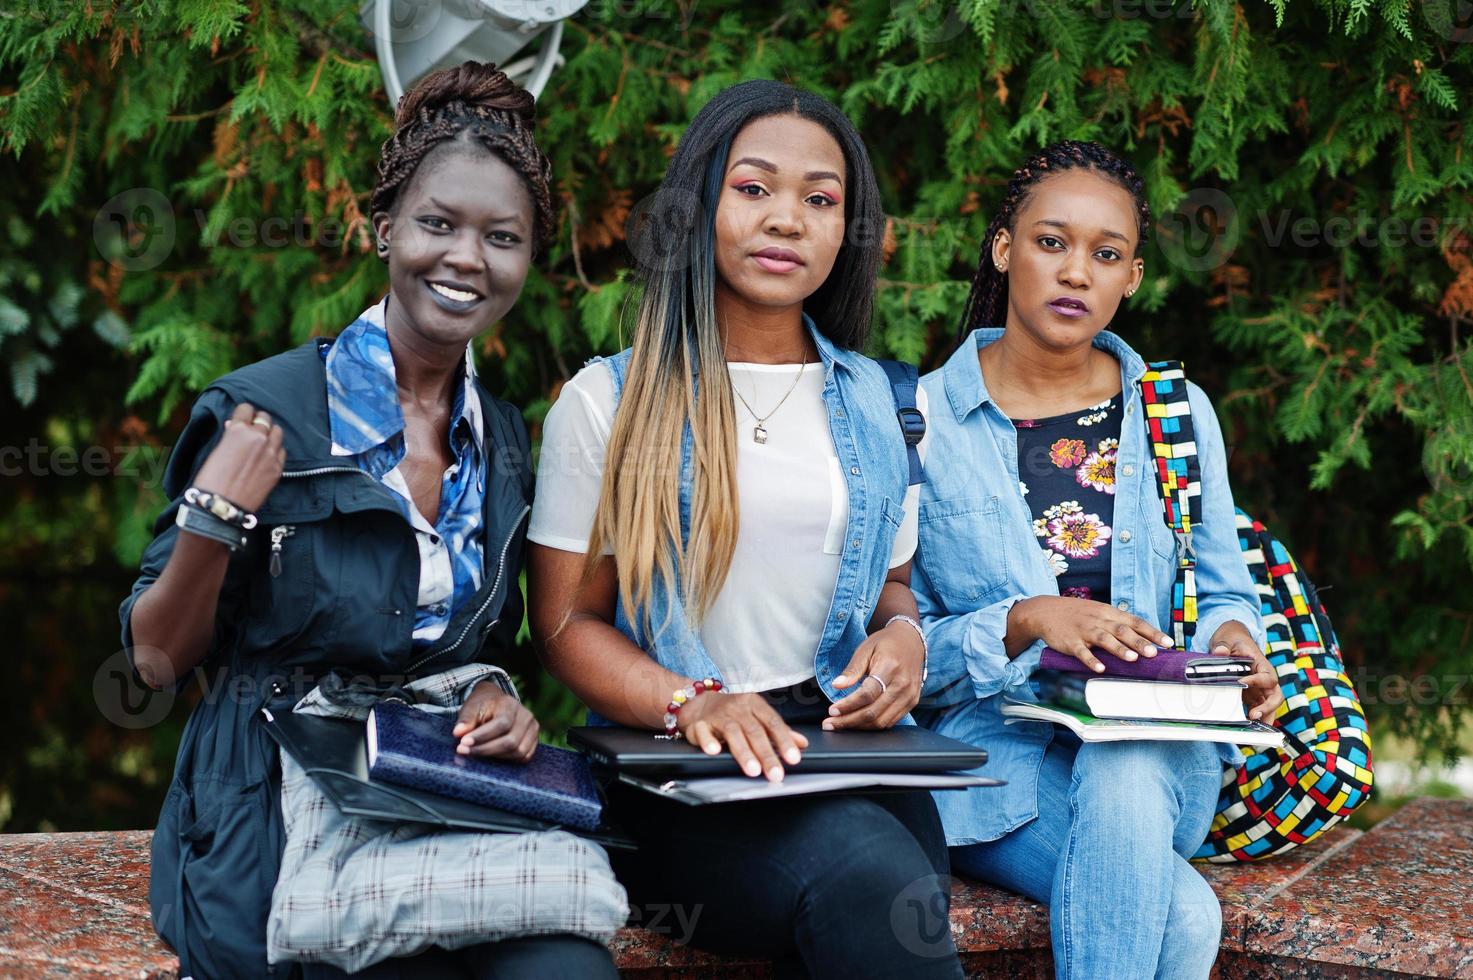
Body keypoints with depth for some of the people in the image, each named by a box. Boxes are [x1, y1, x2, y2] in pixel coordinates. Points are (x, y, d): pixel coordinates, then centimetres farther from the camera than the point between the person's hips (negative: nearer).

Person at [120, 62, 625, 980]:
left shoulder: (505, 438, 12)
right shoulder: (264, 411, -4)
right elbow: (159, 659, 0)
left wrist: (494, 696, 1)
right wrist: (215, 519, -17)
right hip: (287, 792, -3)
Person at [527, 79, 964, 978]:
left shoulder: (870, 401, 18)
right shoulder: (608, 401, 5)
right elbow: (568, 618, 2)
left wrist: (902, 633, 1)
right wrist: (690, 703, -17)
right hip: (678, 768, -3)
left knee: (888, 900, -33)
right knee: (871, 878, -34)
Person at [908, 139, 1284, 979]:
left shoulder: (1178, 414, 12)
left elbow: (1222, 592, 15)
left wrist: (1233, 639, -9)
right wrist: (1024, 621, -19)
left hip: (1157, 749, 3)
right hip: (996, 750, -3)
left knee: (1123, 776, -37)